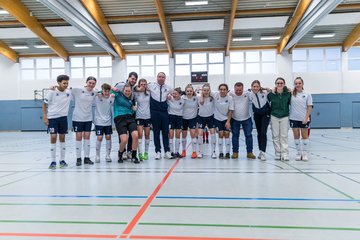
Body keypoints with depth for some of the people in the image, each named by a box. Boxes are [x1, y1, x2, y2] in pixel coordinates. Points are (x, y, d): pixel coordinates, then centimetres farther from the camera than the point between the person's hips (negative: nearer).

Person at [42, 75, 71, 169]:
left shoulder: (69, 92, -2)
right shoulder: (52, 92, -10)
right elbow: (44, 104, -2)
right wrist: (45, 117, -8)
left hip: (63, 117, 3)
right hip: (52, 118, -3)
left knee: (62, 138, 7)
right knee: (53, 137, -5)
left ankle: (62, 160, 17)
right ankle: (53, 161, 4)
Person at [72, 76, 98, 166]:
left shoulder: (95, 93, -1)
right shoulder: (77, 90, -10)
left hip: (88, 118, 3)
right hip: (77, 118, -3)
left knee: (87, 137, 6)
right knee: (79, 137, 2)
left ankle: (86, 158, 16)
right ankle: (78, 158, 13)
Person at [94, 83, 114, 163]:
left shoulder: (111, 97, 0)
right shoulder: (97, 97, -7)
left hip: (108, 121, 3)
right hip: (99, 121, -3)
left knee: (108, 137, 3)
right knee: (99, 138, -4)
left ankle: (108, 155, 16)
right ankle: (97, 155, 12)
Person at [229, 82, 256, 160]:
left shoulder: (247, 94, -13)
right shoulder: (231, 94, -14)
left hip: (246, 118, 1)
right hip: (234, 119, 0)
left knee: (248, 135, 4)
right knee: (235, 135, 8)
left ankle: (249, 152, 17)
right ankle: (235, 152, 20)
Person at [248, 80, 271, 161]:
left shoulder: (265, 92, -20)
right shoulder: (250, 94, -13)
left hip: (266, 114, -3)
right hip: (257, 115, 3)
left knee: (263, 133, -13)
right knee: (259, 133, 11)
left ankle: (263, 152, -8)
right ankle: (261, 151, 24)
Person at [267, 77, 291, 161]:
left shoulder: (288, 94, -2)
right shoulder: (271, 94, -2)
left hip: (284, 117, 0)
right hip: (274, 117, 1)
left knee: (284, 136, 0)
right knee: (275, 136, 4)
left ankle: (285, 154, 4)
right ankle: (277, 154, 13)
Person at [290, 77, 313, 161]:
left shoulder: (307, 94, -2)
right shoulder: (291, 94, 1)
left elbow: (309, 107, -3)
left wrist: (306, 118, -10)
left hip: (304, 119, -1)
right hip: (294, 118, 1)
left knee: (305, 136, 6)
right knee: (296, 136, 7)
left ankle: (305, 153, 16)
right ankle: (298, 153, 18)